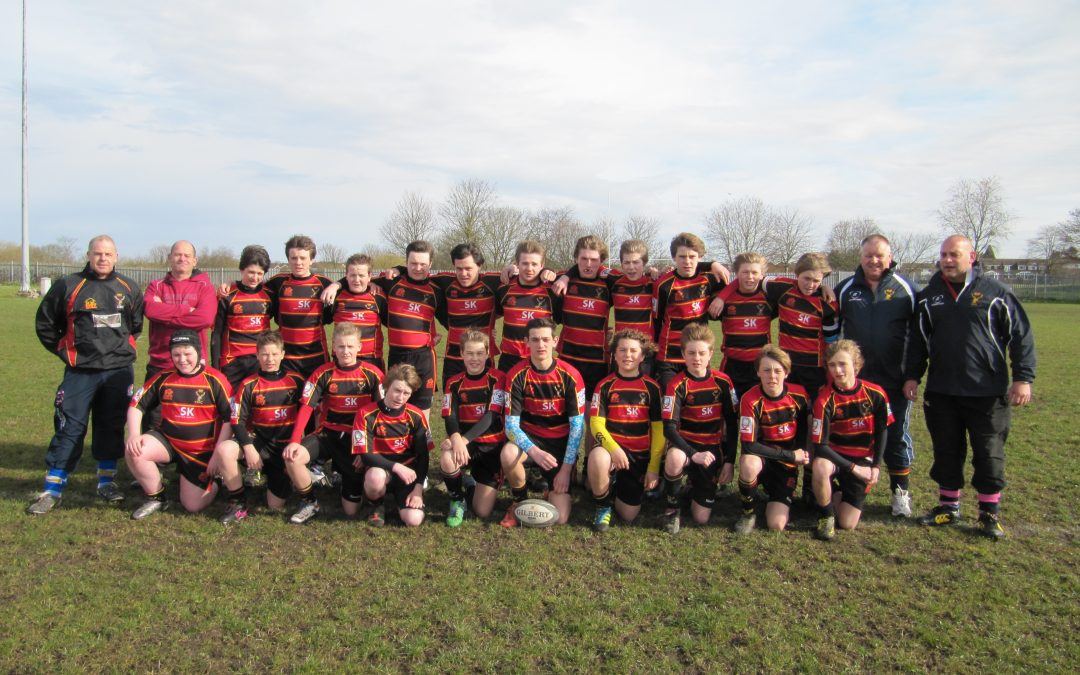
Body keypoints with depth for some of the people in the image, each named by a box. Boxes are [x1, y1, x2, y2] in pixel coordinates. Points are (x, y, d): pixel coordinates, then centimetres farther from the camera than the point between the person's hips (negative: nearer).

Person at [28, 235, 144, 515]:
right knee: (69, 429, -2)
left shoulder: (129, 289, 7)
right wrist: (65, 351, 6)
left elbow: (136, 323, 22)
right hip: (80, 372, -2)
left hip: (119, 370, 3)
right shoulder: (68, 287, -2)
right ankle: (52, 491, 5)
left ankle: (107, 481, 21)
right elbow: (45, 323, 8)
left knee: (112, 427, 9)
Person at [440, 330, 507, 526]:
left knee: (482, 512, -9)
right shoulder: (454, 383, 5)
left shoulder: (497, 378, -5)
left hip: (492, 446, -2)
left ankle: (474, 482, 27)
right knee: (447, 459, -36)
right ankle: (457, 500, -5)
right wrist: (456, 439, -31)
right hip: (463, 443, 2)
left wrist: (465, 439, -29)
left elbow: (491, 416, -15)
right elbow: (449, 417, -7)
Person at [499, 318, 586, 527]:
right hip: (530, 437, 1)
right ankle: (519, 500, -6)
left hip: (561, 442, -1)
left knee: (559, 518, -14)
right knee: (508, 454, -37)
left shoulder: (570, 375, -12)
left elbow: (577, 426, -9)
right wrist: (534, 451, -32)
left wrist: (566, 468, -14)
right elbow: (511, 424, -15)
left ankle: (555, 490, 24)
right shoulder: (517, 375, -12)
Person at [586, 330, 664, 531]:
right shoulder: (605, 385, 0)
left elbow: (658, 430, 1)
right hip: (611, 447, -1)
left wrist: (653, 468, -6)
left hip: (640, 454, 1)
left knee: (628, 515, -2)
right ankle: (603, 506, -9)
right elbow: (596, 423, -8)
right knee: (597, 458, -39)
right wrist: (614, 449, -26)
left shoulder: (651, 387, 2)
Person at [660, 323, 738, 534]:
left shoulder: (723, 382, -4)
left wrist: (729, 461, -1)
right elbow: (669, 428, -19)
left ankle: (696, 484, 32)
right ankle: (672, 506, -13)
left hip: (712, 448, 2)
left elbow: (732, 424, 3)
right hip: (685, 443, -2)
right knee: (675, 458, -42)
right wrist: (694, 454, -31)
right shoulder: (677, 385, -12)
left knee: (701, 518, -2)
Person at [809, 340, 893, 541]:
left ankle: (838, 493, 31)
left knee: (847, 524, -4)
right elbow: (820, 446, -19)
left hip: (862, 459, 2)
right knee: (820, 468, -40)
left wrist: (876, 467, -3)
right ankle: (826, 514, -12)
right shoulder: (825, 399, -18)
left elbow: (882, 431, 4)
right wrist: (853, 468, -21)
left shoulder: (875, 394, -10)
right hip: (834, 454, -2)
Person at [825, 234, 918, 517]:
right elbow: (831, 327, 12)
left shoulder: (905, 289, 1)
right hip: (854, 379, 1)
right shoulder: (845, 289, 3)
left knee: (897, 436, 6)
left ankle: (901, 493, 20)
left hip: (895, 380, -1)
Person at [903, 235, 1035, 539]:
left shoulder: (996, 293, -2)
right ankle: (948, 505, 25)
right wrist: (912, 375, 7)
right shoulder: (929, 296, 8)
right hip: (941, 391, 3)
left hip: (988, 392, -3)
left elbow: (1022, 337, -1)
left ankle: (990, 512, 18)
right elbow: (917, 340, 13)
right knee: (946, 452, 11)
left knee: (990, 454, 4)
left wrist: (1023, 378, -7)